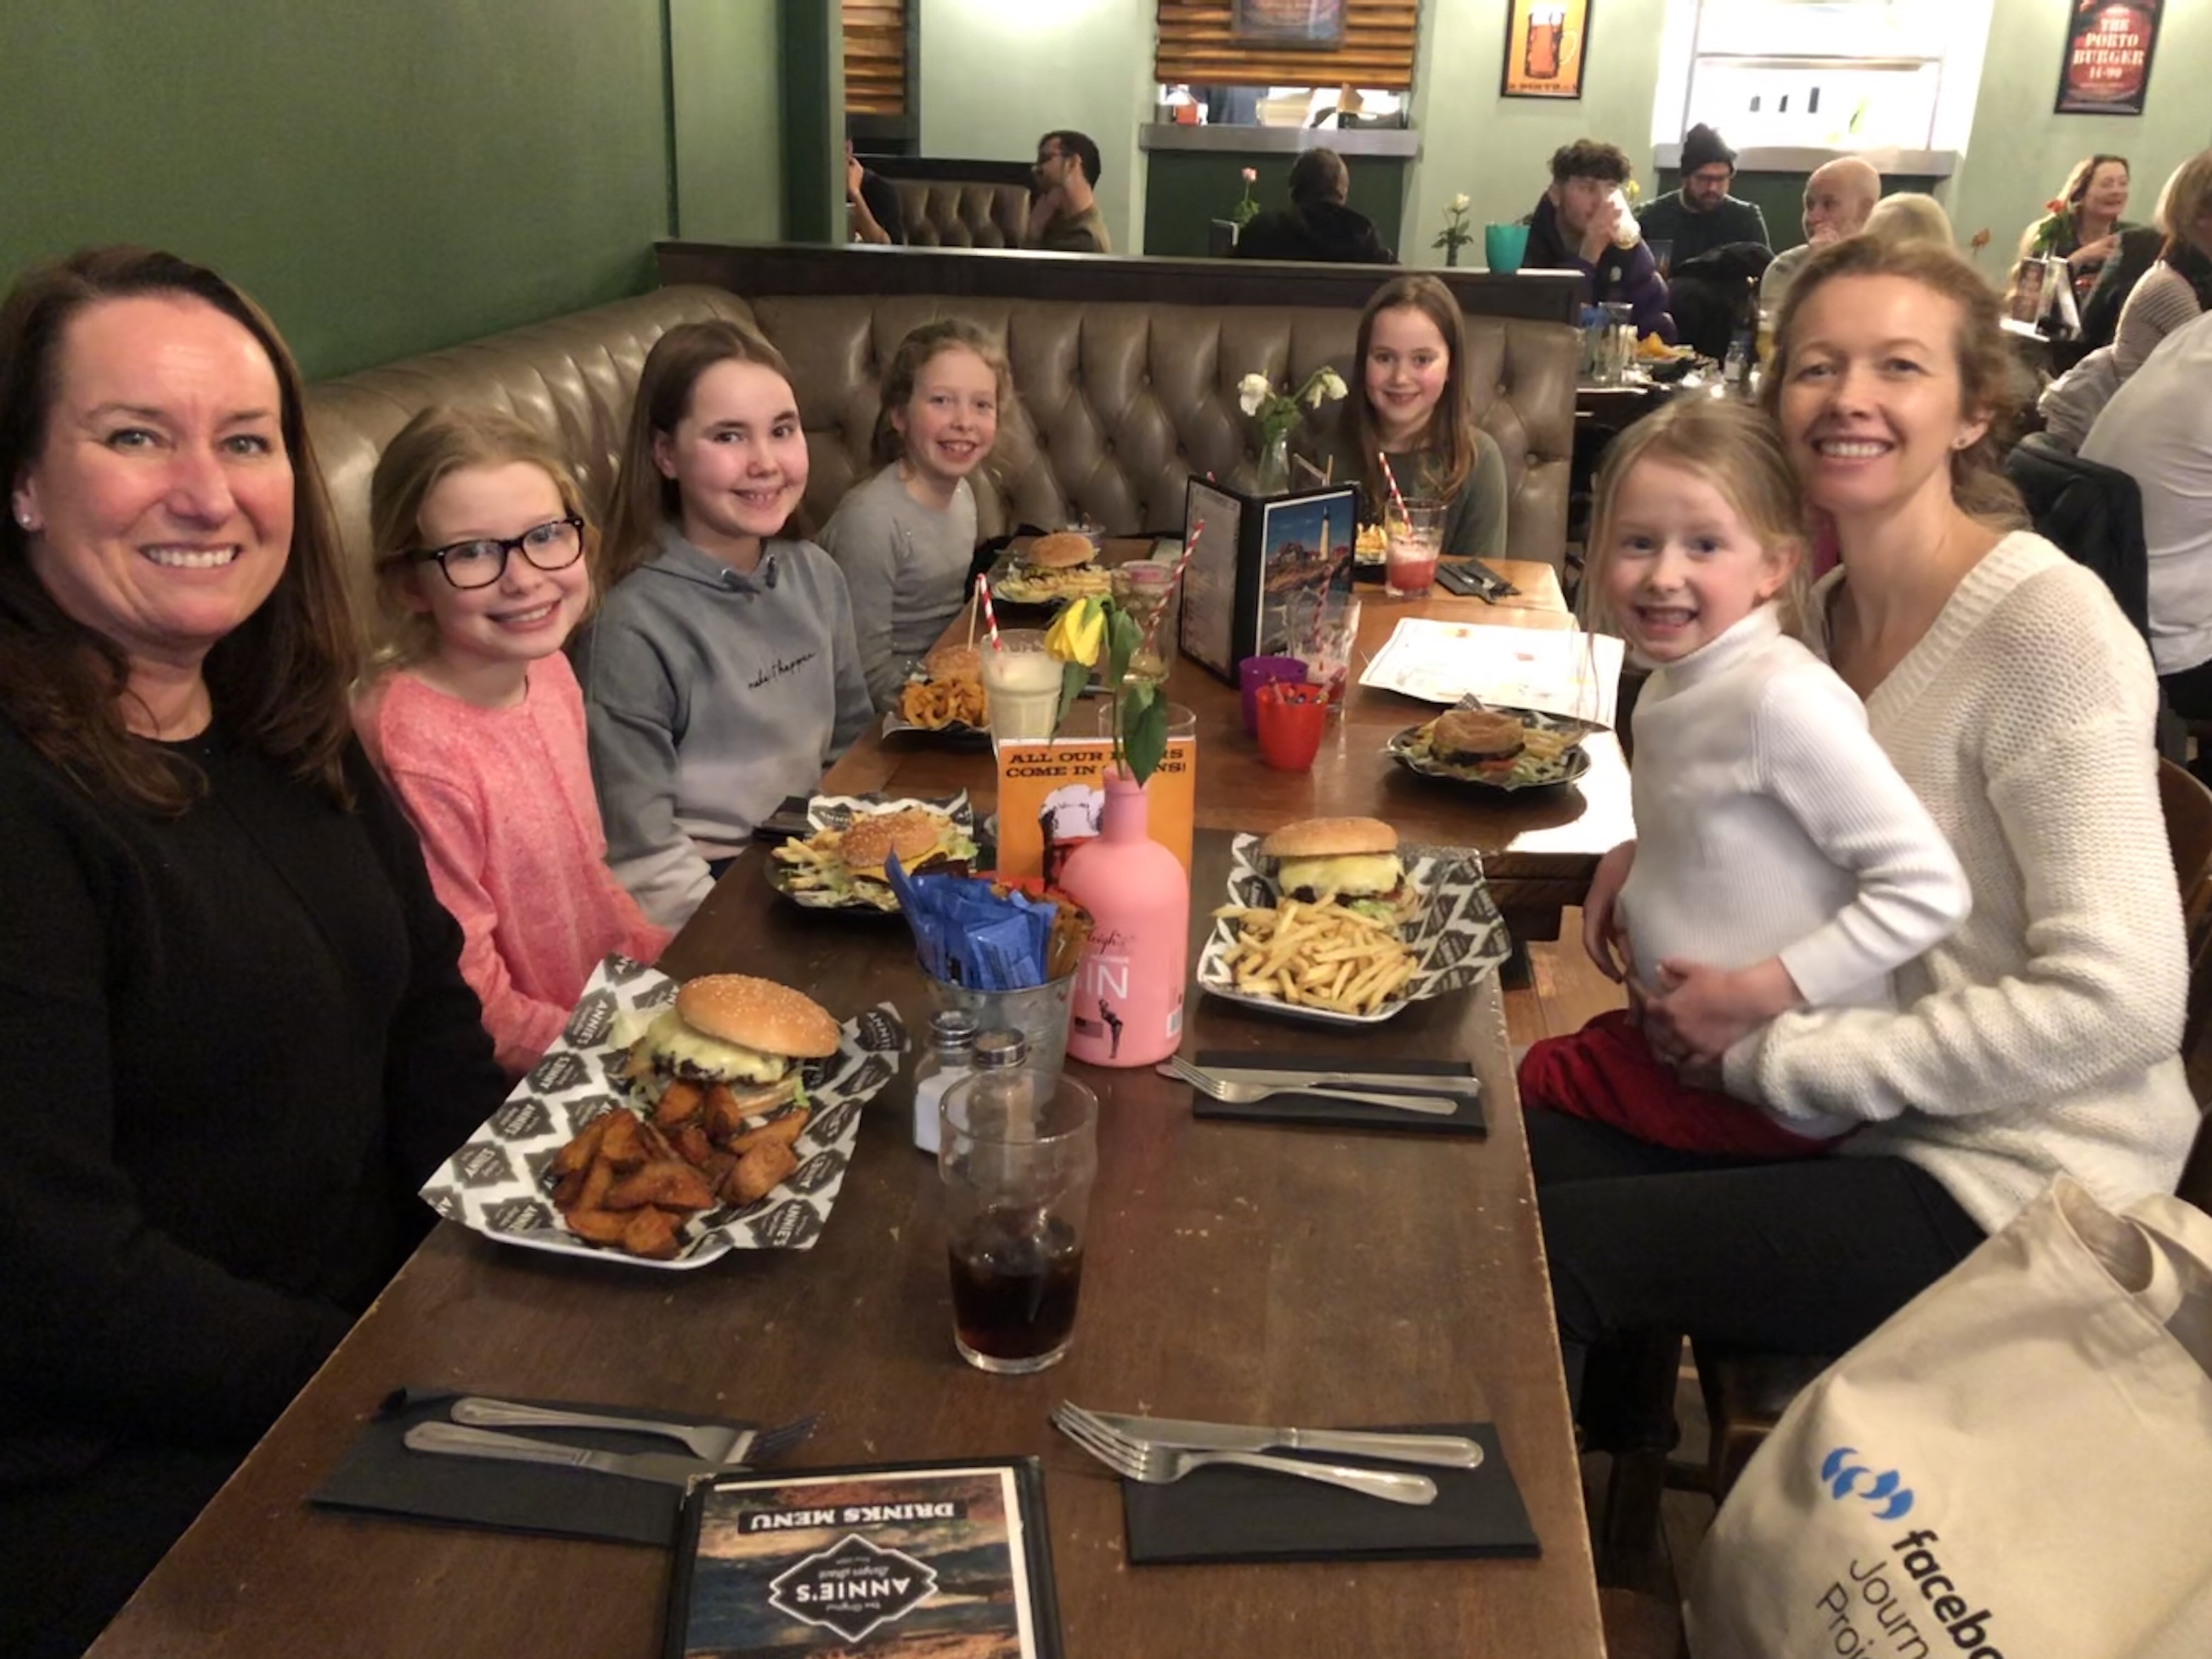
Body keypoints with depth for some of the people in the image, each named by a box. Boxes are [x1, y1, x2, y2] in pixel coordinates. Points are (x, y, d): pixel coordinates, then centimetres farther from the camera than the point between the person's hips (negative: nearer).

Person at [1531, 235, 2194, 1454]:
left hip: (2012, 1176, -7)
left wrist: (1774, 1054, -20)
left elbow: (2118, 999, -24)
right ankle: (1622, 1463, 25)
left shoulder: (2050, 627, -19)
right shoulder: (1825, 611, 5)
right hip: (1865, 1126, 7)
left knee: (1549, 1251, -13)